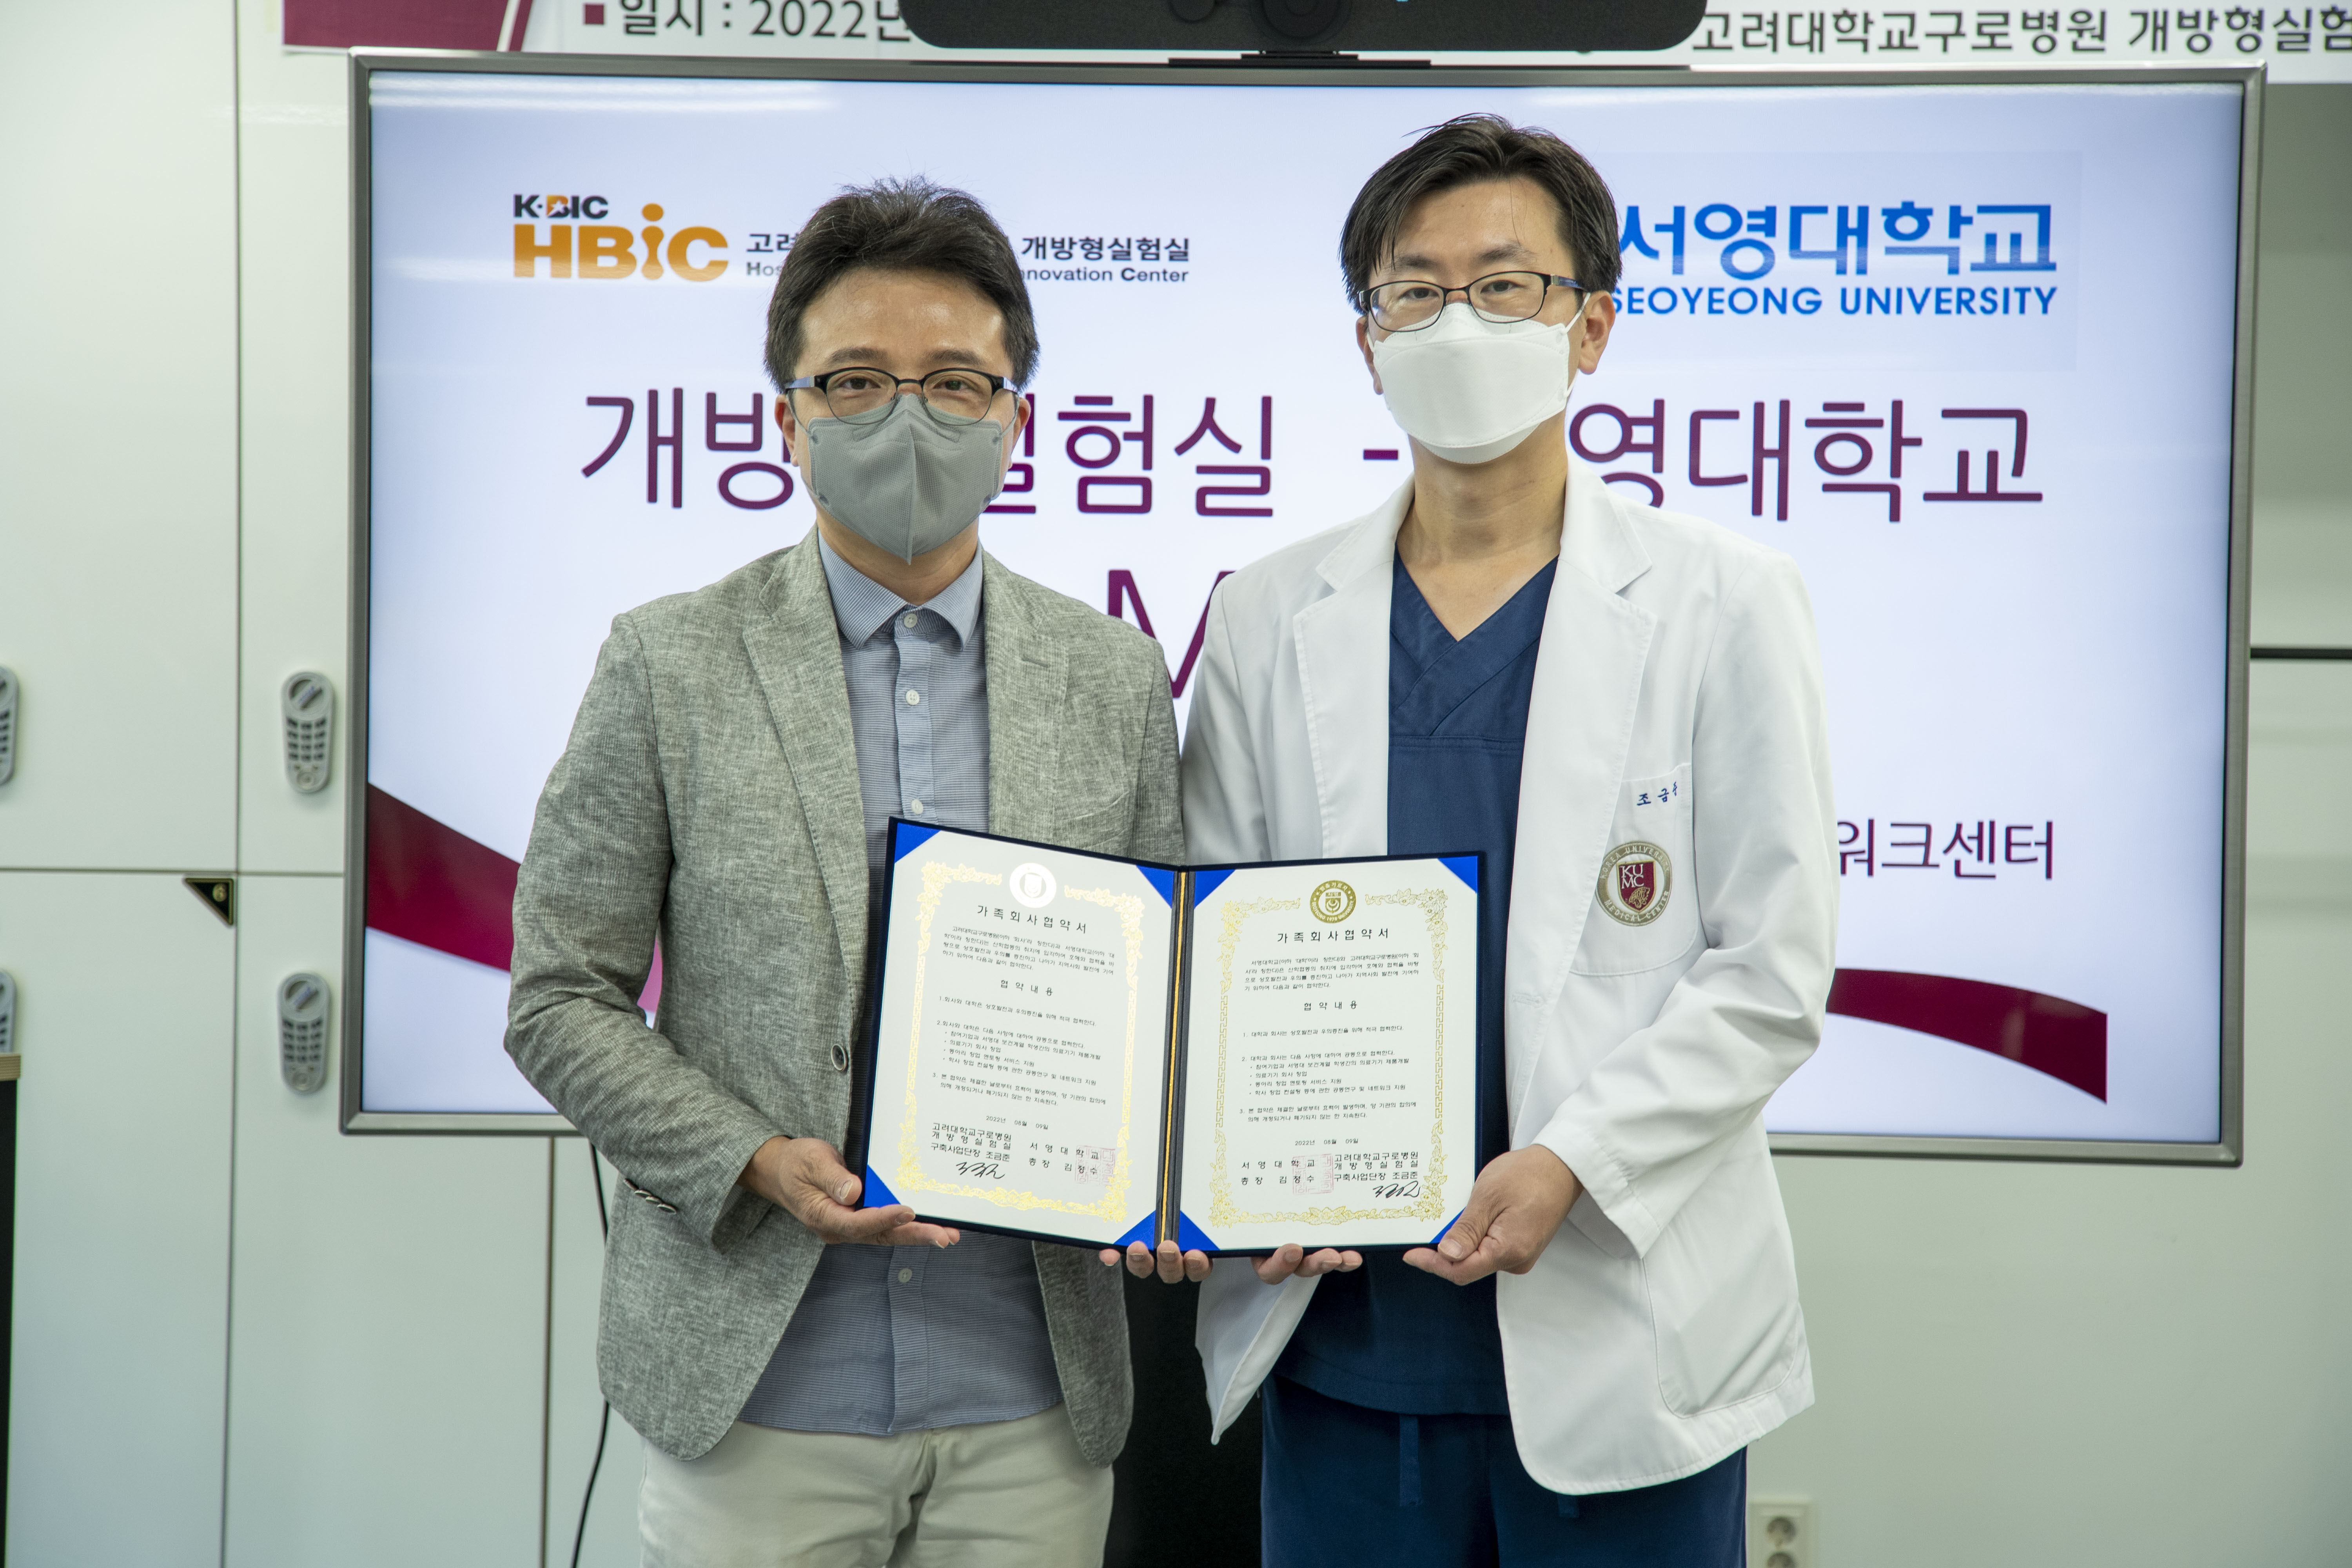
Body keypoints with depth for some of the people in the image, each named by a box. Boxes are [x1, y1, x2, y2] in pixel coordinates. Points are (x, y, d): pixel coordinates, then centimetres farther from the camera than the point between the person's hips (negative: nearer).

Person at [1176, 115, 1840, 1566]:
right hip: (1340, 1332, 2)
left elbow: (1774, 969, -4)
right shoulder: (1269, 620, 6)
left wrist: (1571, 1161, -15)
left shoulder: (1721, 603, -1)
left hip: (1620, 1335, -2)